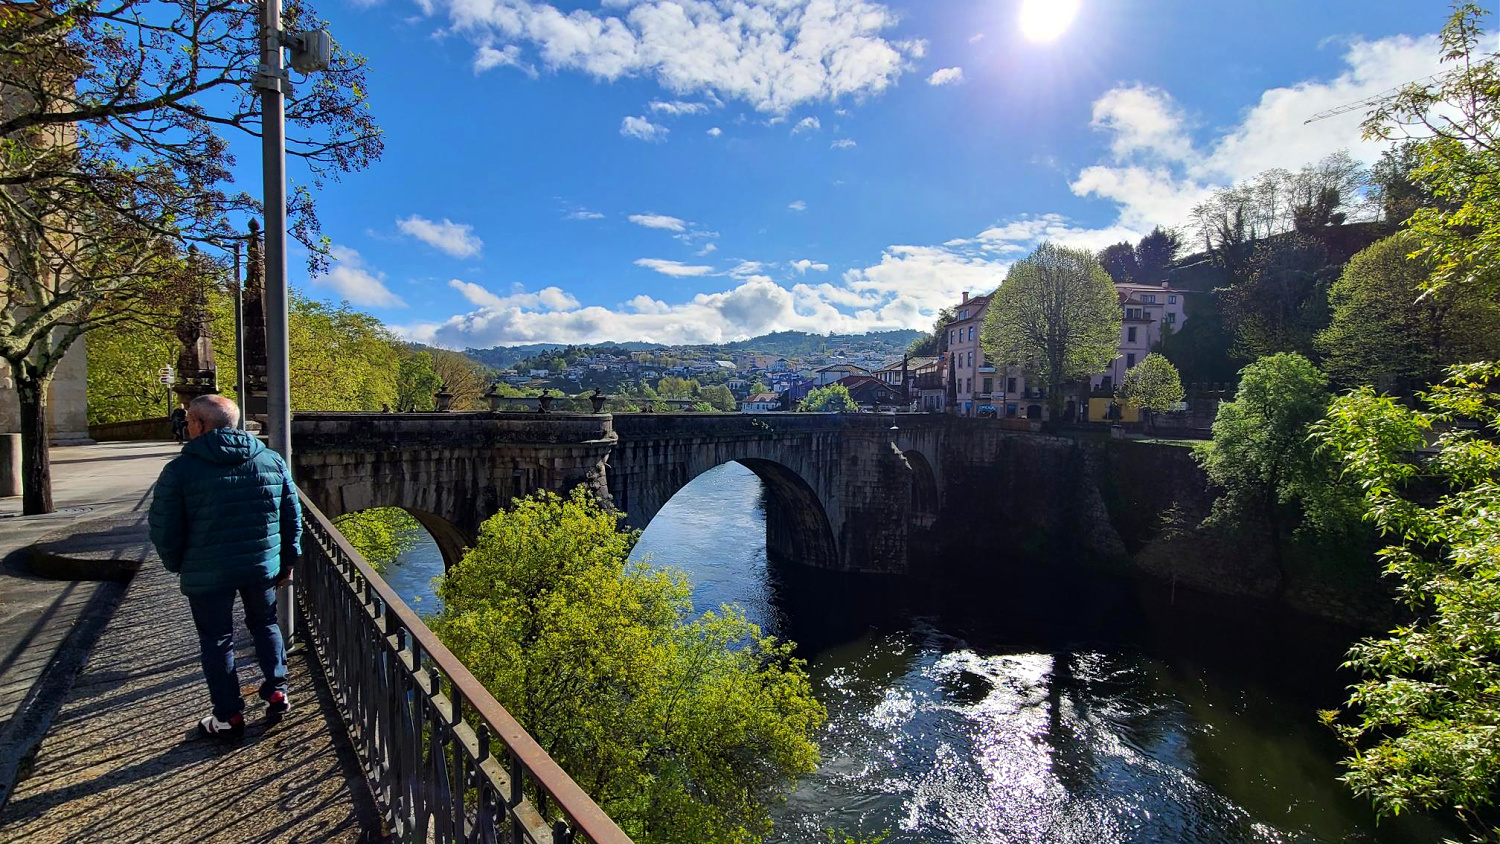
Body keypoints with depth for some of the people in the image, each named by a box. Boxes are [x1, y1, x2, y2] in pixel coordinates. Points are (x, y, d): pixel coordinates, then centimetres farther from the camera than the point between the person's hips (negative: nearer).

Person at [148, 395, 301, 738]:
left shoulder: (180, 470, -11)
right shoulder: (272, 461, 0)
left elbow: (164, 530, -6)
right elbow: (292, 517, 5)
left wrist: (177, 565, 12)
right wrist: (287, 560, 16)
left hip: (207, 574, -3)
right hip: (263, 566, 3)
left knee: (216, 640, 12)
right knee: (265, 625, 22)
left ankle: (229, 716, 20)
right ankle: (277, 692, 20)